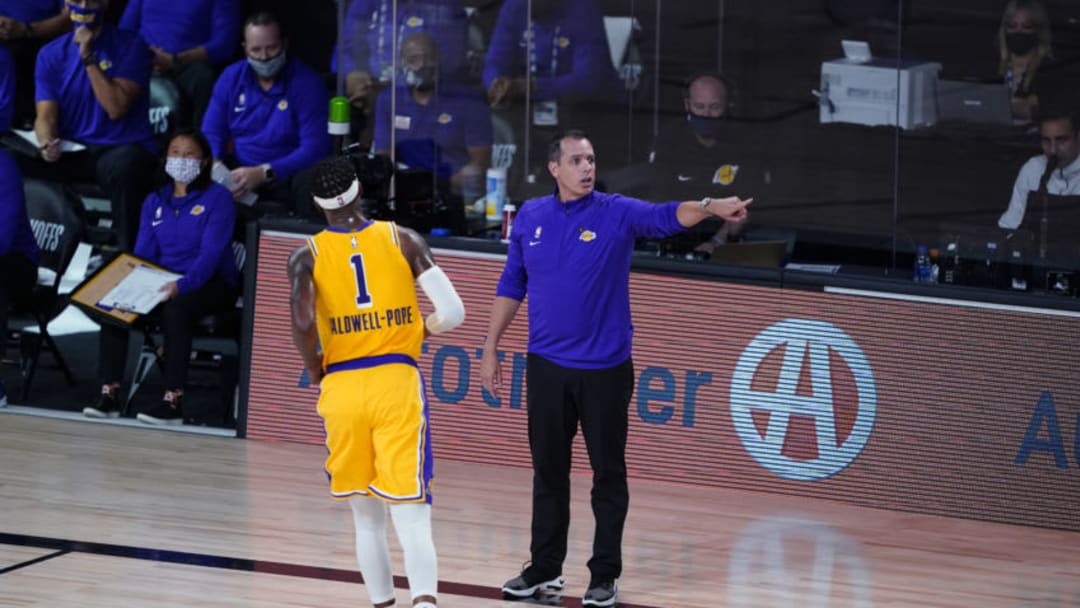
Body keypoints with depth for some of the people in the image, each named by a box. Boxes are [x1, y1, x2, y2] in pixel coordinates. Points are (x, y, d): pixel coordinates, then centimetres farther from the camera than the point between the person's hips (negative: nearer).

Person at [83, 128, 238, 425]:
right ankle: (109, 393, -22)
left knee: (175, 309, -38)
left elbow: (211, 253, -15)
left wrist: (183, 285, -32)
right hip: (164, 280, 5)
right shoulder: (154, 202, 15)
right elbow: (143, 254, 10)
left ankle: (173, 401, -37)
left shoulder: (217, 198, -4)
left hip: (211, 284, -5)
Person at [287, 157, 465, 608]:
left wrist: (315, 370, 2)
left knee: (367, 518, 17)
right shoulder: (403, 241, 2)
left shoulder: (307, 257, 0)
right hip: (397, 380, -1)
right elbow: (452, 312, -3)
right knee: (411, 514, -8)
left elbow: (303, 321, -17)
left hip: (341, 386, 1)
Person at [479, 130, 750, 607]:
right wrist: (491, 348, 11)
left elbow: (666, 217, -24)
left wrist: (710, 207, -43)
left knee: (608, 474, 3)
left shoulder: (617, 213, -7)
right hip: (546, 366, 3)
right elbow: (512, 285, 12)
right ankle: (545, 568, 23)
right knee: (548, 471, 12)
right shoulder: (530, 218, 3)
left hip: (604, 368, -3)